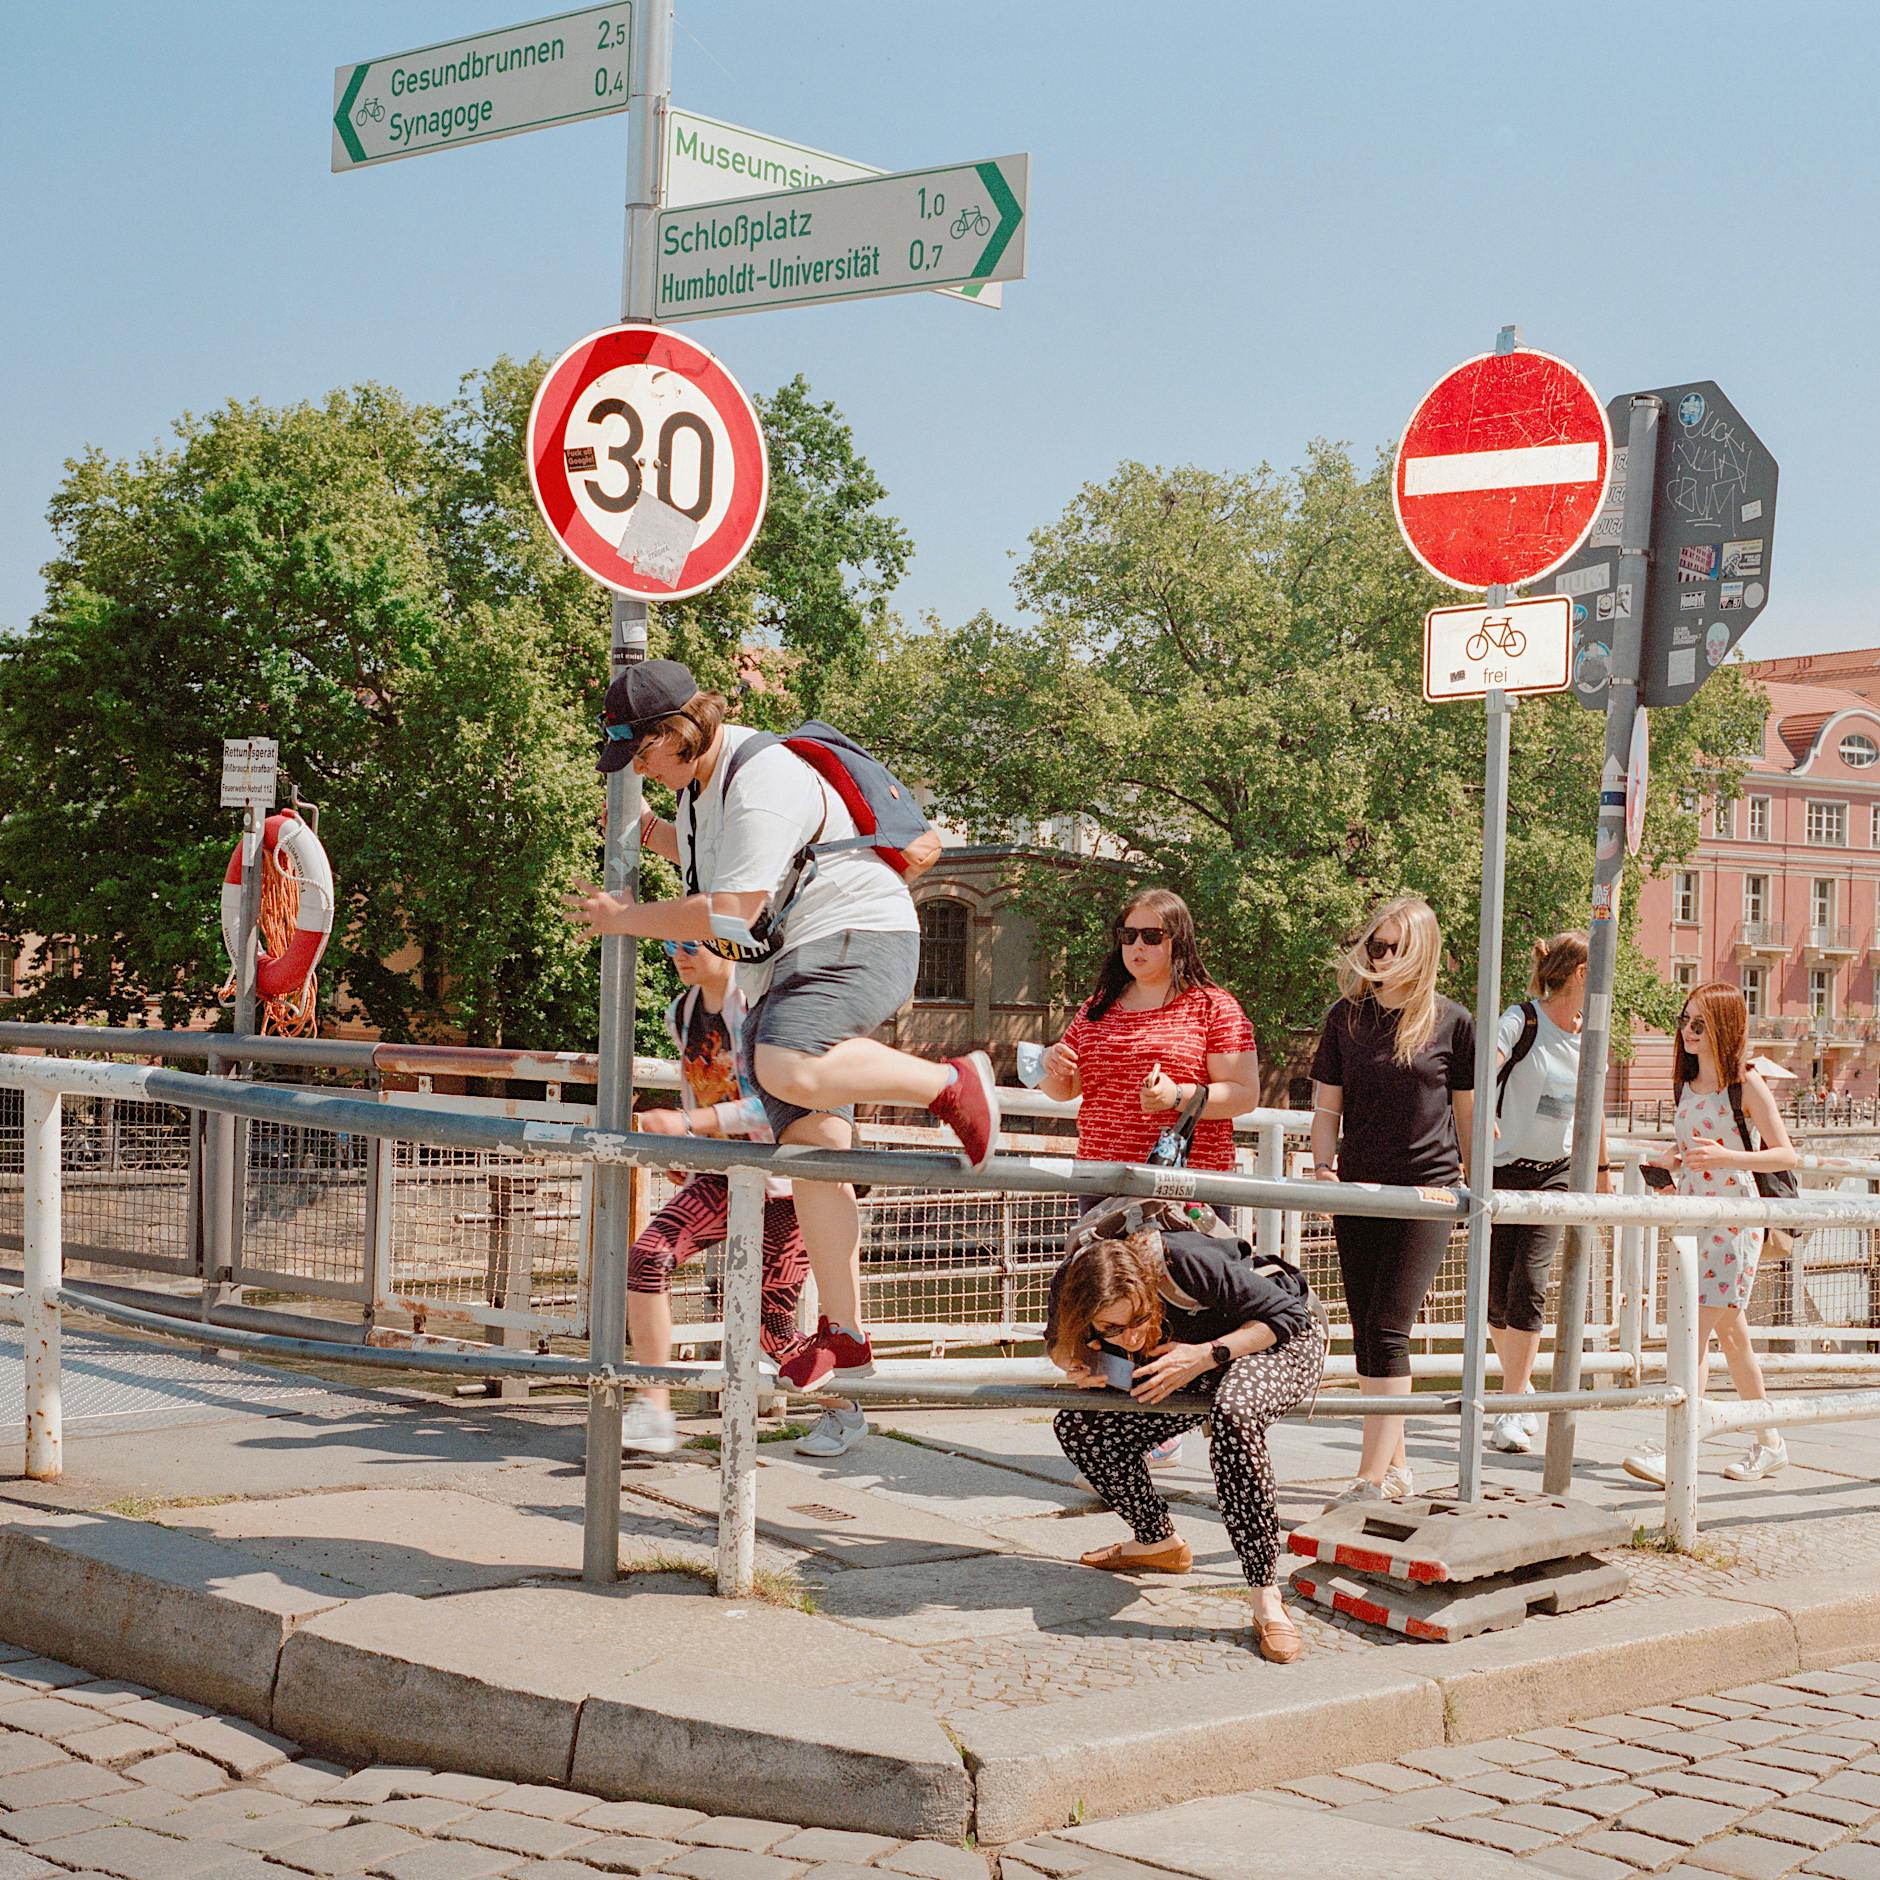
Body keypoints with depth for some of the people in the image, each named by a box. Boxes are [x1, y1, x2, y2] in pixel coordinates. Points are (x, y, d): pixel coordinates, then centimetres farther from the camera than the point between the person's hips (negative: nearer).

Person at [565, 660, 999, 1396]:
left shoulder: (761, 783, -19)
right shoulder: (700, 775, 13)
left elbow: (731, 913, -23)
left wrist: (627, 918, -12)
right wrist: (652, 833, 14)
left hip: (854, 939, -9)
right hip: (786, 969, 9)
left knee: (789, 1071, -36)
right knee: (811, 1142, 1)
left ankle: (953, 1082, -15)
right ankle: (842, 1334, 2)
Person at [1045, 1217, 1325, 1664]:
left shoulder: (1185, 1263, -38)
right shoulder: (1071, 1288, -24)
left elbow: (1287, 1313, -25)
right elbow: (1058, 1343, 1)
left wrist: (1207, 1355, -36)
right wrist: (1076, 1366, -23)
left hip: (1283, 1341, -6)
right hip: (1198, 1371, 6)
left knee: (1232, 1413, -39)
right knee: (1077, 1427, -3)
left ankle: (1266, 1597, -32)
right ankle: (1159, 1543, 20)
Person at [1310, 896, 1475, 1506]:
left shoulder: (1452, 1022, -1)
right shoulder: (1346, 1015, 5)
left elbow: (1467, 1111, 8)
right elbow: (1327, 1106, 8)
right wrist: (1324, 1169, -6)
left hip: (1427, 1189, -4)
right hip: (1359, 1189, 4)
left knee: (1387, 1330, -12)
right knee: (1367, 1333, 8)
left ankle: (1372, 1478, -12)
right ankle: (1396, 1466, 21)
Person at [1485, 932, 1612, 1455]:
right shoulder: (1524, 1019, -12)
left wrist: (1603, 1168, 31)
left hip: (1555, 1174, 3)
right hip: (1502, 1170, -3)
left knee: (1528, 1285, -12)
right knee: (1496, 1294, 1)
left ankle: (1511, 1411, -9)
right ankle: (1520, 1387, 25)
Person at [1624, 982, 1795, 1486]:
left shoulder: (1746, 1084, -9)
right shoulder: (1686, 1084, 10)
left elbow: (1786, 1155, -10)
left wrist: (1727, 1157, -25)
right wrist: (1670, 1161, 3)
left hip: (1735, 1221, -7)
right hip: (1693, 1219, 7)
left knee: (1695, 1332, -14)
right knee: (1729, 1333, 13)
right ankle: (1769, 1444, 25)